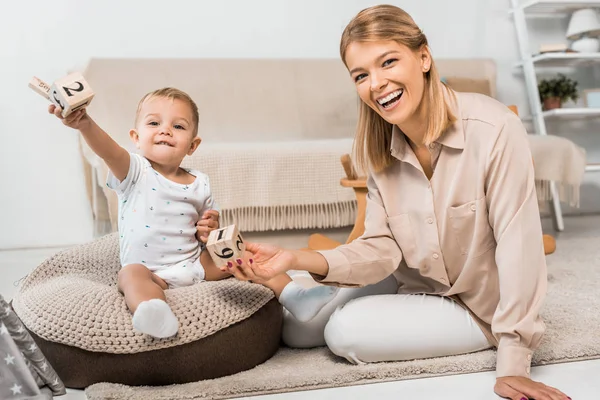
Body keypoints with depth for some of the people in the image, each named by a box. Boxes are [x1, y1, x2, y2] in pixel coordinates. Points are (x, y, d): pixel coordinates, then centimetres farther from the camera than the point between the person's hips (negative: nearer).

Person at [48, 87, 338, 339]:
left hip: (196, 263, 4)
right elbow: (109, 150, -27)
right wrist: (85, 124, -47)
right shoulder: (134, 172, -5)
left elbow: (209, 225, 19)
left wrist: (211, 230, -7)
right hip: (150, 271, -4)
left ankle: (293, 297, -3)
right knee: (131, 274, -35)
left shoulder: (199, 184, 7)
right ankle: (155, 315, -64)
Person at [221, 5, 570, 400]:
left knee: (346, 331, -18)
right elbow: (382, 249, -14)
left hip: (480, 308, -5)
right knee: (297, 331, 2)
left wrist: (512, 367, -30)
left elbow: (518, 245, -29)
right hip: (416, 284, 5)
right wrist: (296, 259, -30)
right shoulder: (379, 147, -10)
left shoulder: (494, 129, -30)